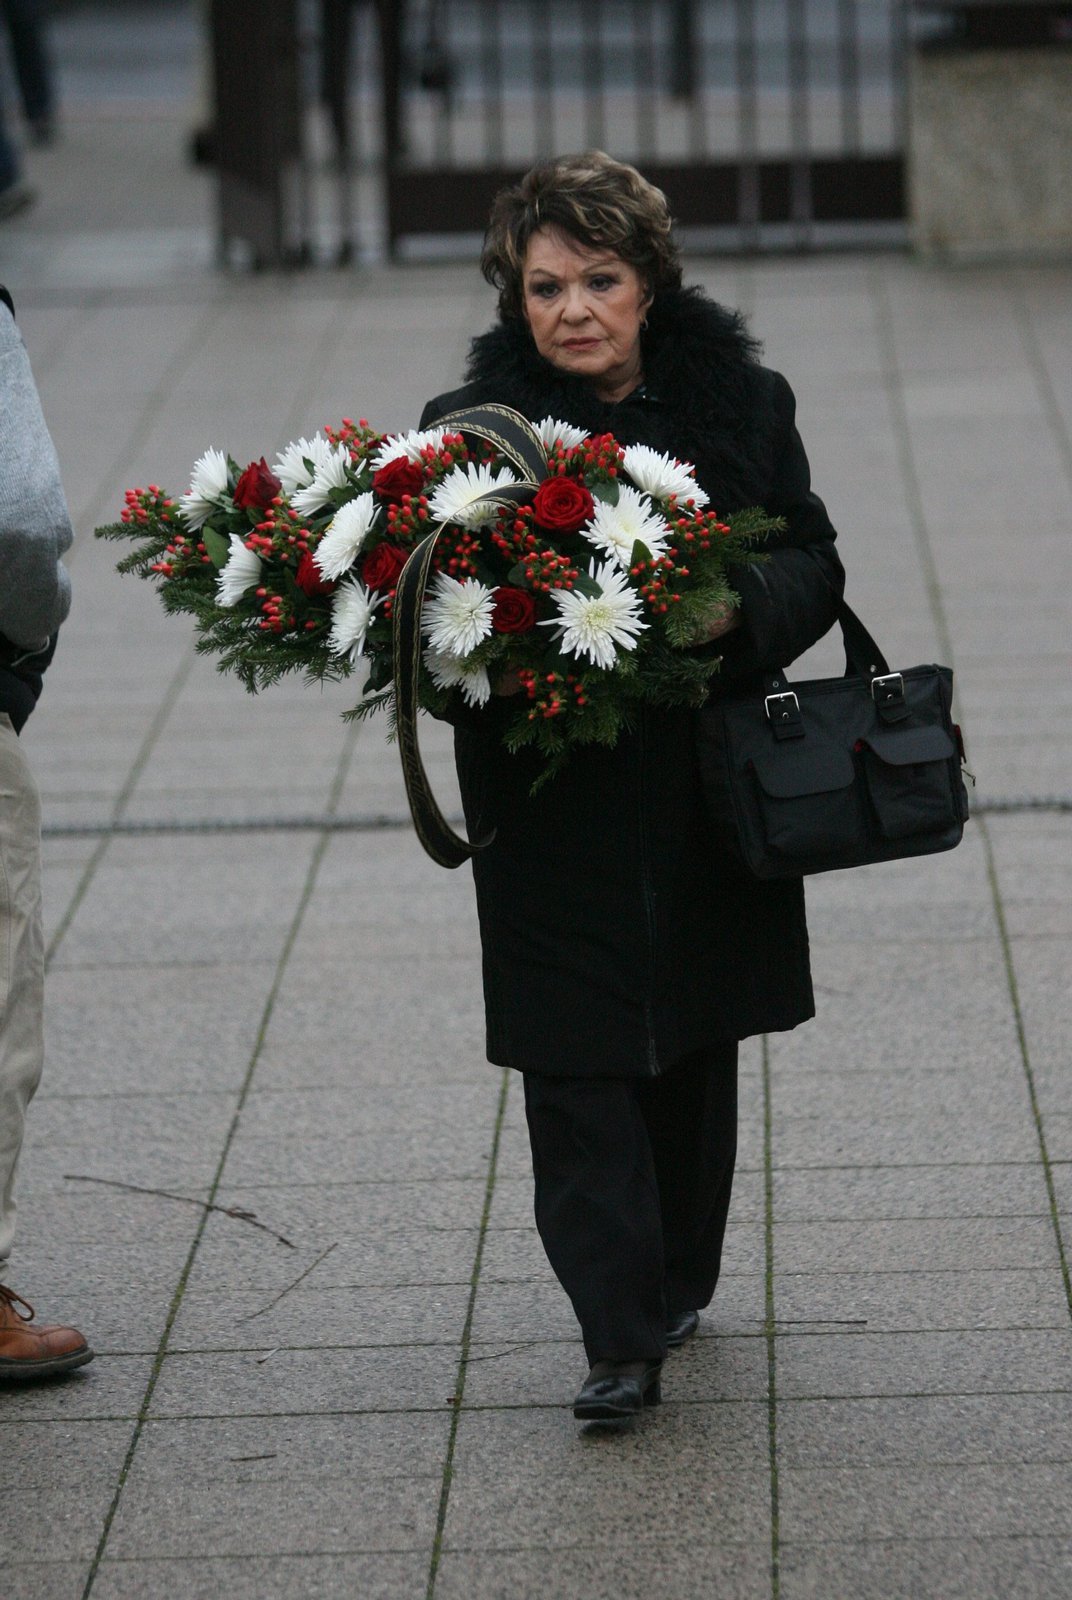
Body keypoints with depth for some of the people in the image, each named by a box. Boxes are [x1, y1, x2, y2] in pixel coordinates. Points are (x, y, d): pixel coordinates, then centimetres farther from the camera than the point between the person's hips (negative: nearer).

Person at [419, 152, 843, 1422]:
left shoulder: (740, 403, 1)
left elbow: (813, 568, 5)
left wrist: (735, 612, -16)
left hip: (707, 792, 3)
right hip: (555, 810, -2)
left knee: (691, 1048, 15)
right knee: (577, 1064, -7)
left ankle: (675, 1284, 33)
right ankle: (620, 1339, -7)